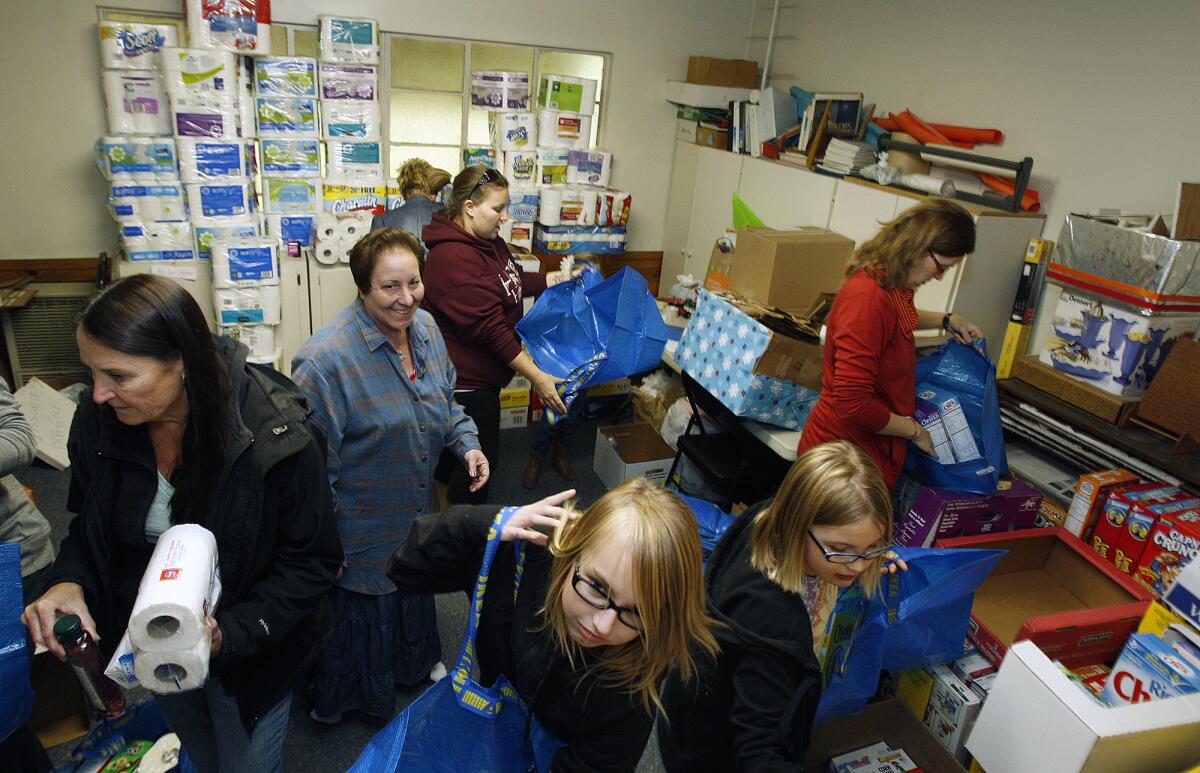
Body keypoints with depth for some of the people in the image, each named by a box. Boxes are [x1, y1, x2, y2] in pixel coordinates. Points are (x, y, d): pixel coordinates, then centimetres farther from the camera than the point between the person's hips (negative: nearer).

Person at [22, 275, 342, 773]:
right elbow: (89, 524, 4)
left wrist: (231, 632, -29)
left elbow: (313, 560, -20)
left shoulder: (275, 434, -30)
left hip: (246, 655, -5)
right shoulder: (99, 422, -14)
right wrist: (70, 581, -16)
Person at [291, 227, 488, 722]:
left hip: (417, 512, 7)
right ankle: (341, 700, 47)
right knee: (361, 611, 17)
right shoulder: (325, 360, -31)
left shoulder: (425, 328, -6)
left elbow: (446, 400, 10)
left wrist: (466, 443, -6)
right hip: (362, 529, -6)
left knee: (414, 593, 30)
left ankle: (416, 665, 59)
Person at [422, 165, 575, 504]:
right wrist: (537, 377, -26)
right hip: (465, 383, -10)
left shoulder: (488, 240, 5)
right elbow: (490, 328, -28)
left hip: (480, 376, 10)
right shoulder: (455, 258, -27)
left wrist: (553, 279, 9)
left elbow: (512, 281, 23)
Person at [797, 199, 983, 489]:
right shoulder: (868, 298, -28)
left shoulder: (890, 285, 2)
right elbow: (853, 404, -29)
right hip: (846, 452, -9)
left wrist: (946, 321, 18)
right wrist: (915, 430, -14)